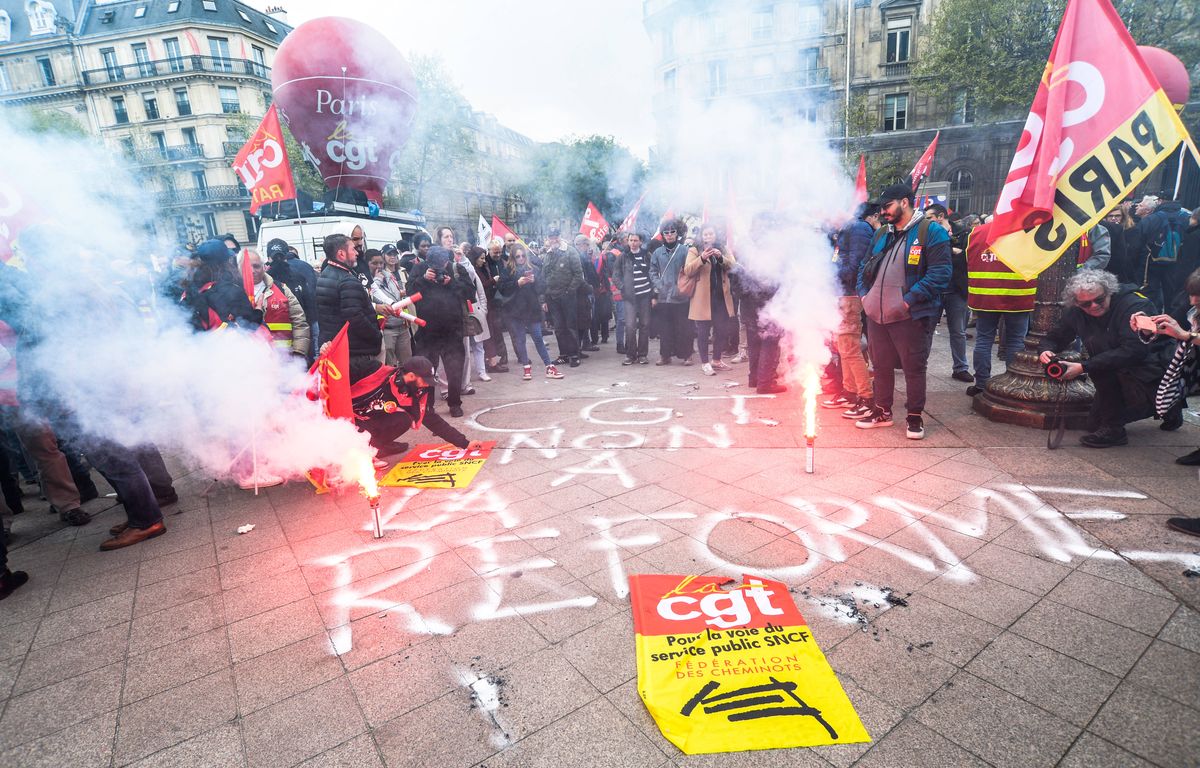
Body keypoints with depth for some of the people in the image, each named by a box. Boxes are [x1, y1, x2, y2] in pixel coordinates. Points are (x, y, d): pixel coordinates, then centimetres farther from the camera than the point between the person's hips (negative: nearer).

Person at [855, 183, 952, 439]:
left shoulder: (931, 232, -7)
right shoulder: (882, 234, 15)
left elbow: (941, 272, -15)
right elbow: (866, 267, 23)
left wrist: (910, 299, -21)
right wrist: (864, 293, 7)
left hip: (910, 317, -6)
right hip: (876, 314, 7)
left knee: (914, 367, 5)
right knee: (881, 365, 15)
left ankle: (914, 417, 18)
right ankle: (882, 411, 29)